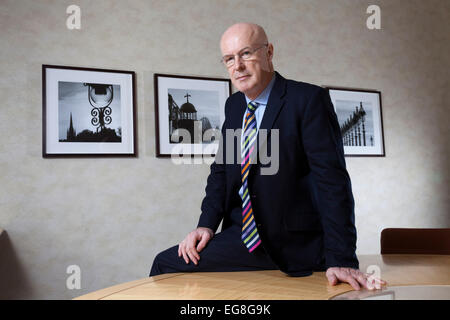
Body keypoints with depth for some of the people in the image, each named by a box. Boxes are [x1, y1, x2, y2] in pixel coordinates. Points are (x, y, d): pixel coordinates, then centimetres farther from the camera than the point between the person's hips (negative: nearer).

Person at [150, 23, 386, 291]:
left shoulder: (309, 99, -13)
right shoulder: (234, 105, 9)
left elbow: (332, 179, -19)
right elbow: (221, 170, 11)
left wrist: (342, 260, -23)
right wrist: (207, 224, -4)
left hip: (290, 243, -6)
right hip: (242, 233, 7)